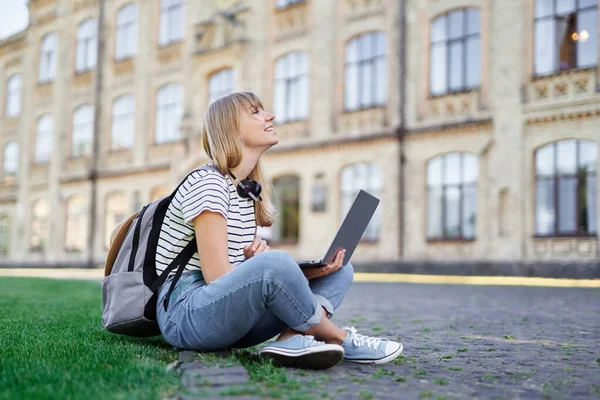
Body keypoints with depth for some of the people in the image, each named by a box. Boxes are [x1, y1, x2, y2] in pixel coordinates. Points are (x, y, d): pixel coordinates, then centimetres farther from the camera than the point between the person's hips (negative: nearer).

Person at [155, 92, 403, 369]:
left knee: (339, 268, 1)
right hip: (185, 314, -9)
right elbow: (217, 275, -20)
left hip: (230, 311, 9)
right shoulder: (208, 183, -13)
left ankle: (292, 339, -26)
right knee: (275, 264, -37)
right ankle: (339, 339, -12)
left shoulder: (248, 190, 13)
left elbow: (242, 264, 9)